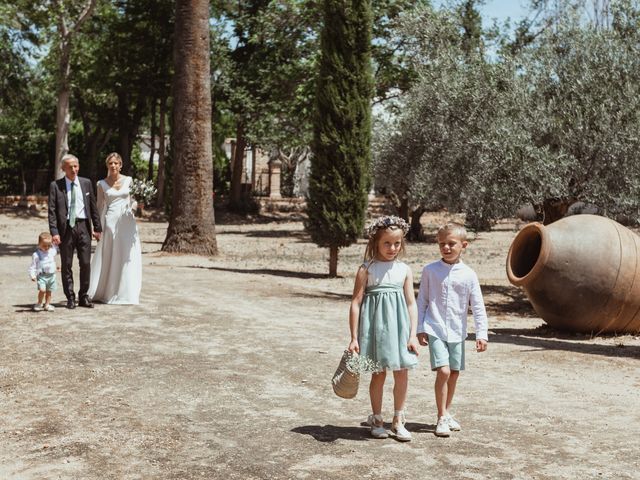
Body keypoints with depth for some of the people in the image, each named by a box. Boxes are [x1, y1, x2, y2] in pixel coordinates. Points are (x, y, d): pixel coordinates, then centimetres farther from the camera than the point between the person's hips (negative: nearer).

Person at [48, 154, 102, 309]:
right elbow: (52, 211, -4)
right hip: (66, 228, -2)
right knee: (66, 265, 4)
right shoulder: (55, 186, 0)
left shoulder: (86, 183, 8)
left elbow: (93, 207, 10)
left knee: (85, 263, 2)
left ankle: (83, 296, 15)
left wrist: (97, 227, 6)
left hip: (83, 226, 2)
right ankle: (70, 298, 13)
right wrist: (54, 232, -13)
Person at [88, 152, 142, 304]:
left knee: (127, 258, 0)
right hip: (110, 222, -1)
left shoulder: (129, 180, 6)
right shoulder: (102, 184, 5)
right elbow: (99, 206, 7)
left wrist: (135, 205, -15)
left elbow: (134, 200, 9)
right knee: (108, 257, 3)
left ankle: (126, 293, 9)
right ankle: (105, 292, 13)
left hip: (127, 222, 1)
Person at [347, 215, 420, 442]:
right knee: (378, 374, 6)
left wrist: (413, 334, -2)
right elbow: (356, 303, -4)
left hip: (399, 325, 3)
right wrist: (354, 338, -7)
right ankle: (377, 420, 21)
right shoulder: (366, 269, -3)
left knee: (402, 374, 3)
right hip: (375, 324, -3)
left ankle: (398, 420, 19)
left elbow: (411, 304, 6)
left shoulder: (404, 270, 6)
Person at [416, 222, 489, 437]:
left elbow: (478, 306, 2)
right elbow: (422, 301, 4)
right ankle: (442, 417, -2)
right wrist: (420, 329, 1)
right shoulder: (430, 271, -2)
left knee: (454, 373, 10)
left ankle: (447, 413, 28)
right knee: (443, 371, -13)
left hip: (457, 332, 3)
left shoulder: (468, 274, 0)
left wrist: (481, 334, -2)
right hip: (435, 330, -2)